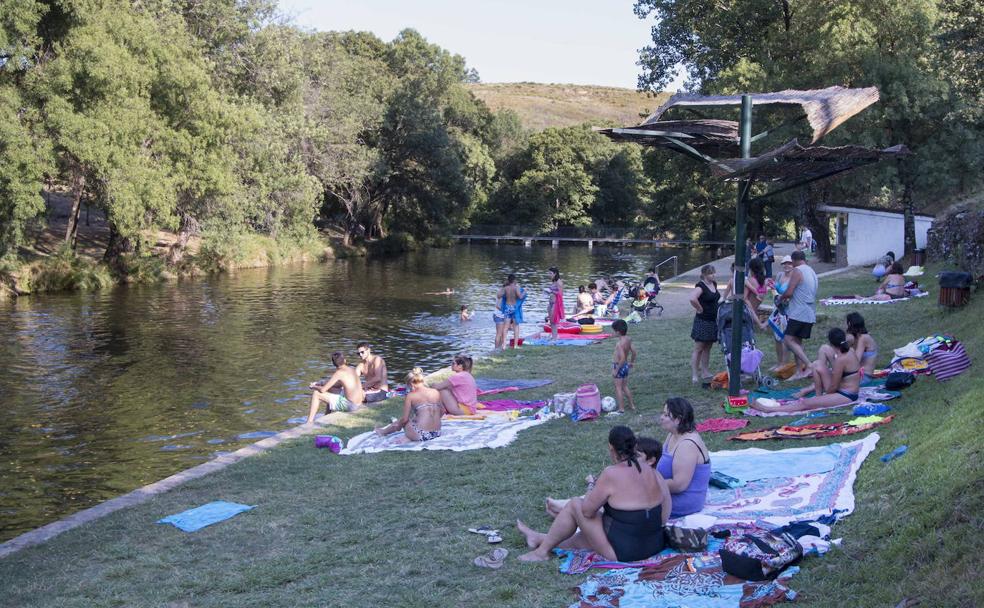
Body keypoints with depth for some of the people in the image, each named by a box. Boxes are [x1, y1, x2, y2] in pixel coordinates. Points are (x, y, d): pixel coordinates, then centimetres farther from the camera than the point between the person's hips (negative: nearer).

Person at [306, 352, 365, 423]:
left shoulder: (339, 372, -15)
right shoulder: (352, 369, 9)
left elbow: (323, 390, -12)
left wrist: (314, 387, 10)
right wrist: (320, 383, 20)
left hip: (349, 405, -8)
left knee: (316, 394, -1)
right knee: (330, 390, 30)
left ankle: (309, 422, 4)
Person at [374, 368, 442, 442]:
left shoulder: (410, 396, -5)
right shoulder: (436, 392, 6)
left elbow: (405, 419, -2)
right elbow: (442, 411, 16)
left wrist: (398, 424, 18)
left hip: (421, 435, -4)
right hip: (437, 433, 4)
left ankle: (383, 431, 48)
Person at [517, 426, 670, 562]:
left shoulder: (611, 474, -18)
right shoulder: (648, 471, 3)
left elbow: (587, 511, -12)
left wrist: (592, 488, 7)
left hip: (623, 551, -7)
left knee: (574, 505, 8)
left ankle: (543, 551, 22)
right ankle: (543, 538, 46)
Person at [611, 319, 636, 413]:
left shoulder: (619, 344, -26)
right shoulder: (628, 340, -1)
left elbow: (622, 358, -30)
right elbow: (633, 352, 8)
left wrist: (616, 370, -23)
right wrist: (632, 362, 22)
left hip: (619, 366, -8)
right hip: (626, 366, 8)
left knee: (618, 388, 3)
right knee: (625, 387, 21)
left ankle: (621, 409, 8)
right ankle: (632, 405, 29)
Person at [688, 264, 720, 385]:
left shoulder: (714, 284, 9)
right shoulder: (700, 286, -17)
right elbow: (692, 299, -35)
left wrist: (715, 309, 15)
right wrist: (700, 309, -20)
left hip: (713, 320, 8)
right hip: (702, 321, -8)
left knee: (707, 348, 14)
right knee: (698, 349, -5)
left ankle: (705, 372, 22)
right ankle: (694, 375, -2)